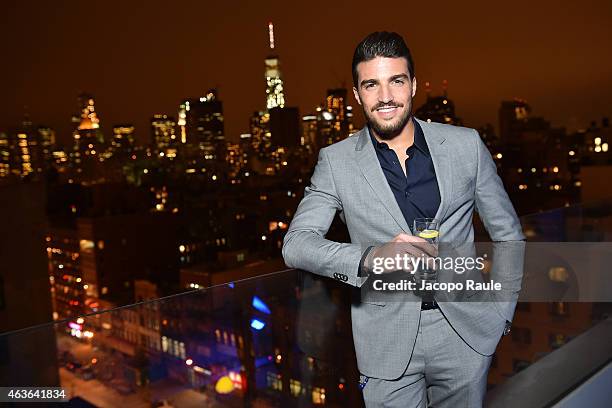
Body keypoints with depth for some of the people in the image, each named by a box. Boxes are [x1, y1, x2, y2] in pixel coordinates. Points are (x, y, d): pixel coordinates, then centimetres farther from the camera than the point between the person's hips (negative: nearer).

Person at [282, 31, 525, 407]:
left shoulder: (466, 144, -2)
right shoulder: (336, 161, -5)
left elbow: (508, 234, 8)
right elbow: (296, 244, -13)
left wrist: (502, 311, 9)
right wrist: (370, 257, -29)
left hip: (467, 330, 2)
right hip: (388, 343, -1)